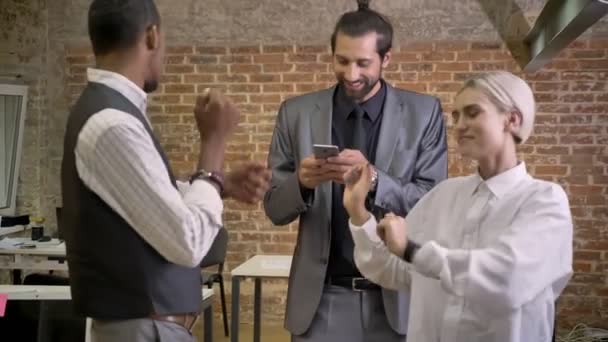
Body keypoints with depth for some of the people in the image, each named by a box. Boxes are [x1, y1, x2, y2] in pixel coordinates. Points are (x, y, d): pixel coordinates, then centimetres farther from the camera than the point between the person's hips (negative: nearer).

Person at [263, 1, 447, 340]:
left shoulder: (424, 113, -1)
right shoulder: (297, 113, 1)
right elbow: (275, 208, 3)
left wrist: (373, 179, -23)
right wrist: (302, 182, -19)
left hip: (397, 295, 0)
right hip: (323, 299, 1)